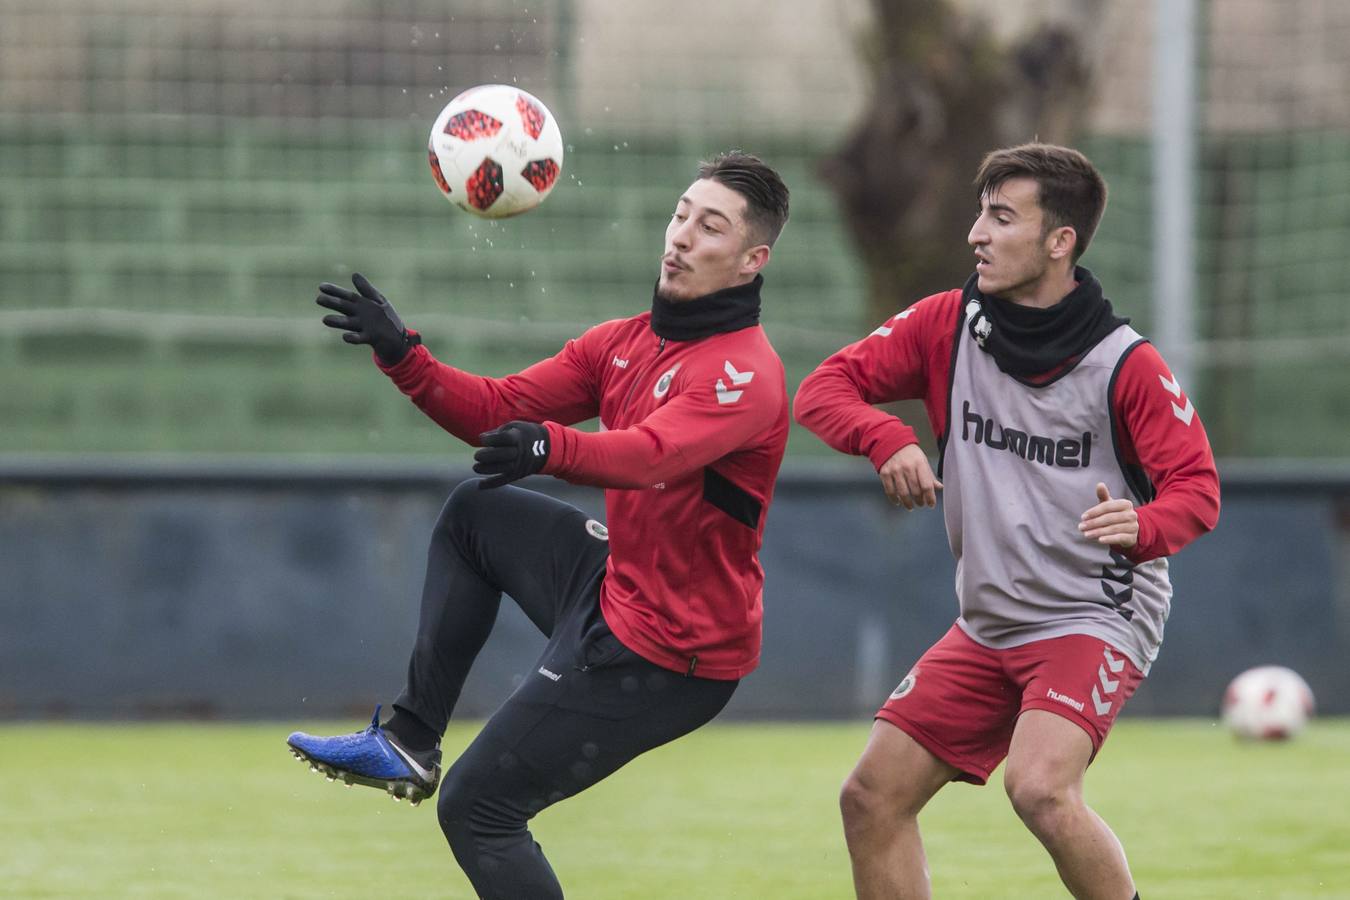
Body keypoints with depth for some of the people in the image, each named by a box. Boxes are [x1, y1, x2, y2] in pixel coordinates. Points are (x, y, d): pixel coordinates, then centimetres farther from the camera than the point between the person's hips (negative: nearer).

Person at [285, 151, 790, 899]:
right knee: (476, 512, 22)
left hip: (662, 653, -9)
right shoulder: (625, 343, 5)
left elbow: (648, 453, -41)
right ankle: (409, 744, 20)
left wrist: (552, 447, -59)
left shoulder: (745, 372, -22)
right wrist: (403, 359, -11)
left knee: (476, 811, -5)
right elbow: (501, 411, 3)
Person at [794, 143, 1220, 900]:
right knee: (872, 799, 3)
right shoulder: (949, 325, -1)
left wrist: (1144, 526, -34)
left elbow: (1196, 486, -12)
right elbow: (825, 388, 0)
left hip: (1096, 618, -6)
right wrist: (888, 439, -20)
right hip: (988, 627, 6)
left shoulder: (1126, 364, -14)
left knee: (1039, 787, -31)